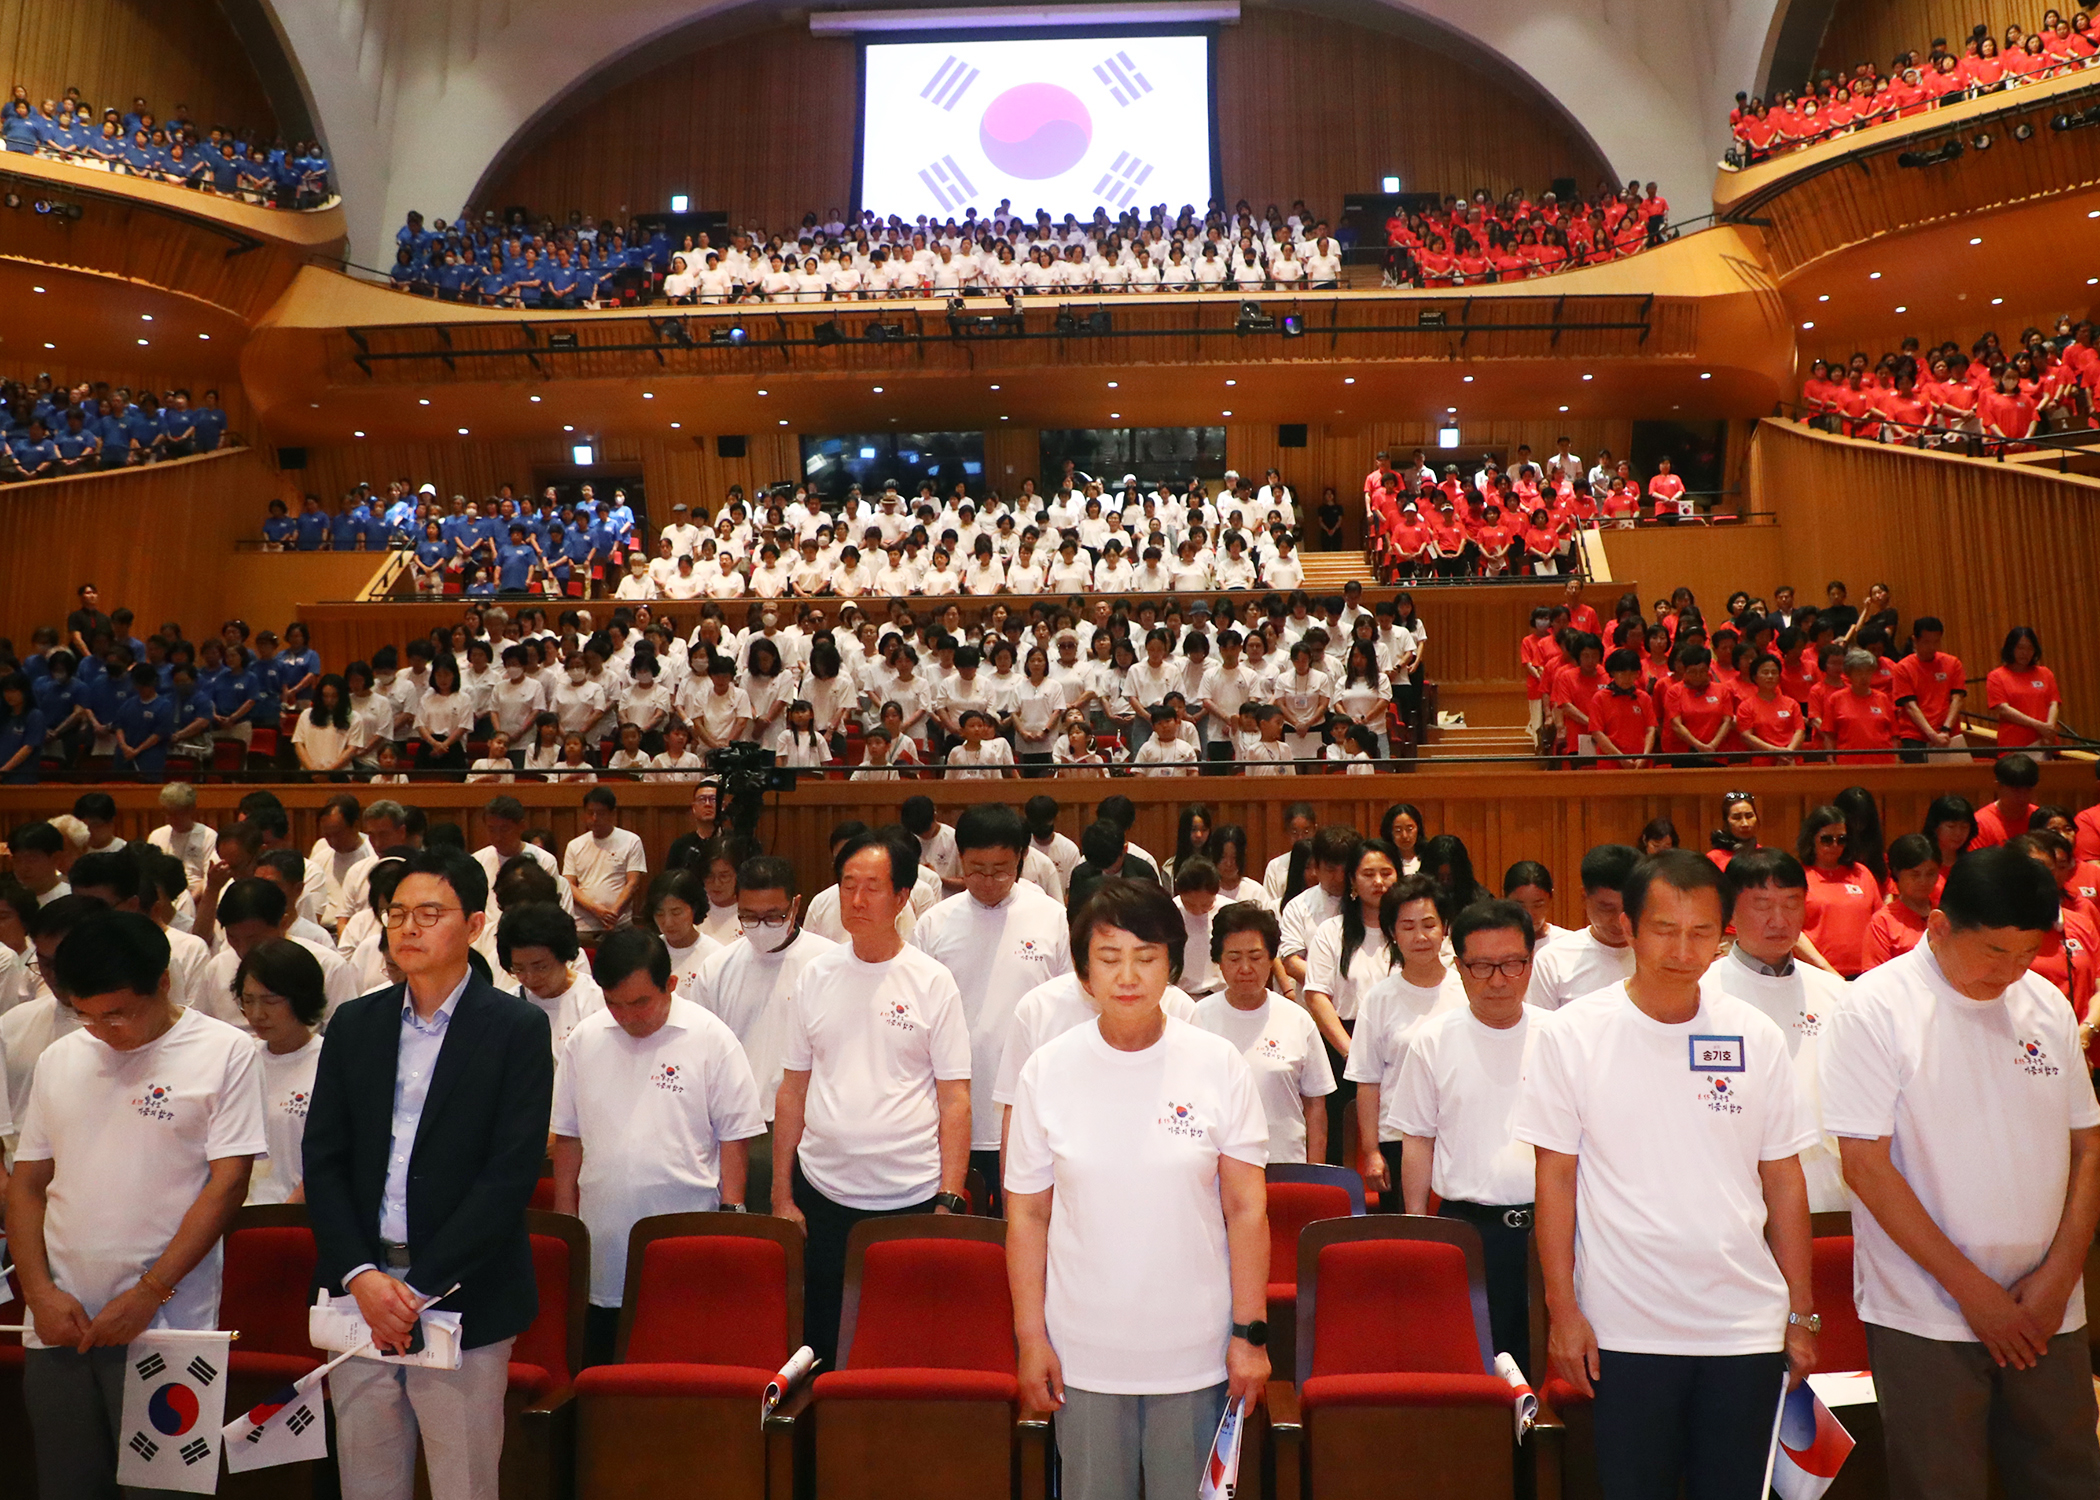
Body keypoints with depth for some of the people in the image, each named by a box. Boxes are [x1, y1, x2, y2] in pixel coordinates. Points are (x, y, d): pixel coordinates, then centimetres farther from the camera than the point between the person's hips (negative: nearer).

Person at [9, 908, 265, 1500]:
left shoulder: (225, 1053, -6)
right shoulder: (58, 1060, 9)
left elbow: (228, 1181, -9)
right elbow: (26, 1185, 12)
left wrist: (148, 1294, -12)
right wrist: (40, 1293, -1)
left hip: (163, 1327, -4)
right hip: (58, 1328, 4)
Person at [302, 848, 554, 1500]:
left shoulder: (519, 1028, -6)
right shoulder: (354, 1024, 8)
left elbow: (512, 1171, -11)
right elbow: (322, 1159, 4)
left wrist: (422, 1287, -13)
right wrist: (360, 1274, -8)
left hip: (465, 1302, -3)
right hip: (359, 1294, 4)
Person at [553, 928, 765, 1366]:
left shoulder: (710, 1038, -5)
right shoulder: (584, 1039, 7)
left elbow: (735, 1135, -1)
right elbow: (569, 1134, 15)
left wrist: (730, 1213, -5)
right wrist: (564, 1215, 13)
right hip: (603, 1244, 4)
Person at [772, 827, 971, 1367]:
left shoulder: (931, 982, -3)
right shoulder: (816, 975, 5)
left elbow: (955, 1100, -4)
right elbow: (793, 1090, 9)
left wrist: (949, 1200, -10)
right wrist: (781, 1194, 6)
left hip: (912, 1196, -2)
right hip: (824, 1194, 3)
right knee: (821, 1346, 10)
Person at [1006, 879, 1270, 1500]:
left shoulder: (1220, 1065, -7)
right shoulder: (1045, 1071, -5)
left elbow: (1247, 1209, -3)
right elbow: (1026, 1214, 0)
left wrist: (1251, 1332, -4)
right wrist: (1030, 1337, 0)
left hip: (1196, 1355, 0)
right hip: (1083, 1355, 1)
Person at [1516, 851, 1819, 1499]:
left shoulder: (1756, 1038, 1)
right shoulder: (1572, 1034, -6)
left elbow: (1783, 1179, 7)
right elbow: (1556, 1177, -4)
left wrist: (1801, 1314, 7)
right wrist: (1562, 1310, -6)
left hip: (1747, 1329, 2)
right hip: (1622, 1333, -2)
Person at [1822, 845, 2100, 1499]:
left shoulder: (2047, 1004, 5)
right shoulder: (1876, 1008, -11)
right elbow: (1867, 1165, -13)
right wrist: (1971, 1288, -11)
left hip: (2046, 1314, 5)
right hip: (1925, 1316, -4)